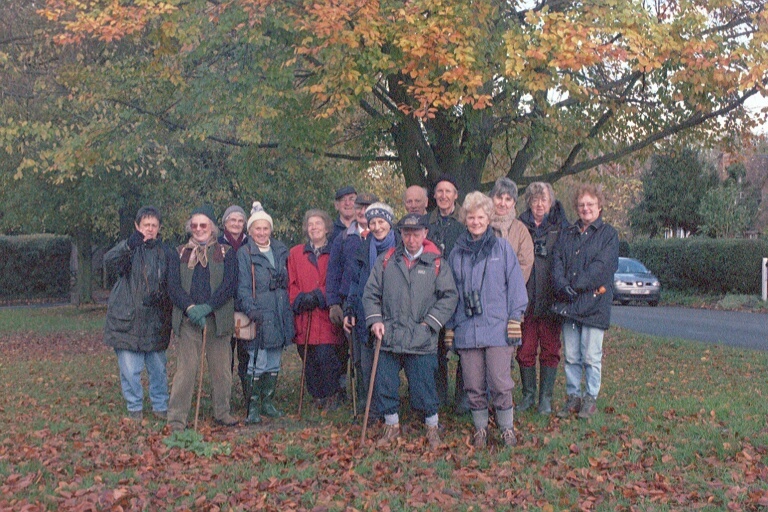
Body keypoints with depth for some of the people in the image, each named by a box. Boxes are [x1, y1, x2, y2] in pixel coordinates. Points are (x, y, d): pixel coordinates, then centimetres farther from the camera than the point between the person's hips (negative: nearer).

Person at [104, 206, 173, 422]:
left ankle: (160, 406, 24)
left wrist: (161, 297, -3)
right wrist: (129, 245, -44)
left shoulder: (164, 252, 8)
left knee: (158, 367, 8)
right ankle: (134, 407, 18)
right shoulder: (129, 249, -4)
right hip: (127, 320, -3)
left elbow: (170, 284, 17)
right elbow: (109, 260, -26)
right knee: (130, 369, 0)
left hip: (155, 321, 3)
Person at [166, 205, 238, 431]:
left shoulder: (226, 253, 9)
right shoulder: (180, 254, 12)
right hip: (187, 319, 0)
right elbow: (173, 286, 1)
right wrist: (191, 308, -15)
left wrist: (206, 308, -15)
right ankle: (176, 417, -1)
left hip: (218, 318, 0)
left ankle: (222, 412, 19)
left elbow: (229, 285, -3)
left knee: (221, 367, 5)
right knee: (186, 367, -5)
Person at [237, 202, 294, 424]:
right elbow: (243, 287, -9)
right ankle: (253, 407, 2)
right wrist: (251, 310, -22)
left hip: (279, 315, 5)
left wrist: (288, 310, 14)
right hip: (259, 316, -5)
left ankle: (268, 402, 23)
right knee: (257, 364, -7)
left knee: (274, 363, 12)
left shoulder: (281, 251, 13)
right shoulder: (244, 254, -3)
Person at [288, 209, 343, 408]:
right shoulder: (295, 253, 13)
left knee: (326, 356, -12)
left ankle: (331, 395, 6)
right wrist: (301, 299, -8)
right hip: (304, 317, 3)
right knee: (308, 360, 4)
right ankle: (318, 397, 18)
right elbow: (291, 284, 10)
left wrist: (319, 296, -11)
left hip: (326, 315, -2)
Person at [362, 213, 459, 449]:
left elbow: (450, 297, 1)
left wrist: (430, 322, -6)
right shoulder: (386, 261, 8)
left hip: (421, 340, -2)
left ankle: (432, 427, 23)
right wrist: (375, 319, -1)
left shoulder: (436, 264, 2)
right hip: (388, 338, 2)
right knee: (385, 385, 7)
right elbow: (371, 293, 12)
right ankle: (392, 425, 28)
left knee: (424, 387, 2)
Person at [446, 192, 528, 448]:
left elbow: (515, 284, 2)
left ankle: (507, 427, 14)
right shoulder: (457, 253, 12)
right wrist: (450, 327, 11)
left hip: (497, 328, -3)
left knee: (500, 383, -2)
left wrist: (514, 319, -5)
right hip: (466, 329, 3)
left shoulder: (502, 247, 4)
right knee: (474, 385, 6)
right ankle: (480, 428, 21)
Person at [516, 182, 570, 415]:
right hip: (526, 299, 1)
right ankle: (528, 395, 19)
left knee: (550, 350, 5)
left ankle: (546, 397, 14)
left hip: (551, 300, -1)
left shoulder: (560, 228, 4)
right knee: (525, 350, 5)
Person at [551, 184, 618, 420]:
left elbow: (602, 266, -10)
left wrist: (576, 285, -16)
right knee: (571, 356, 8)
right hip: (568, 304, 4)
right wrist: (562, 286, -13)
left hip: (594, 303, -4)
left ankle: (591, 399, 12)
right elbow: (557, 261, 6)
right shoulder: (567, 234, 17)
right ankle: (573, 397, 19)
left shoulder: (608, 234, 2)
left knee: (591, 357, -1)